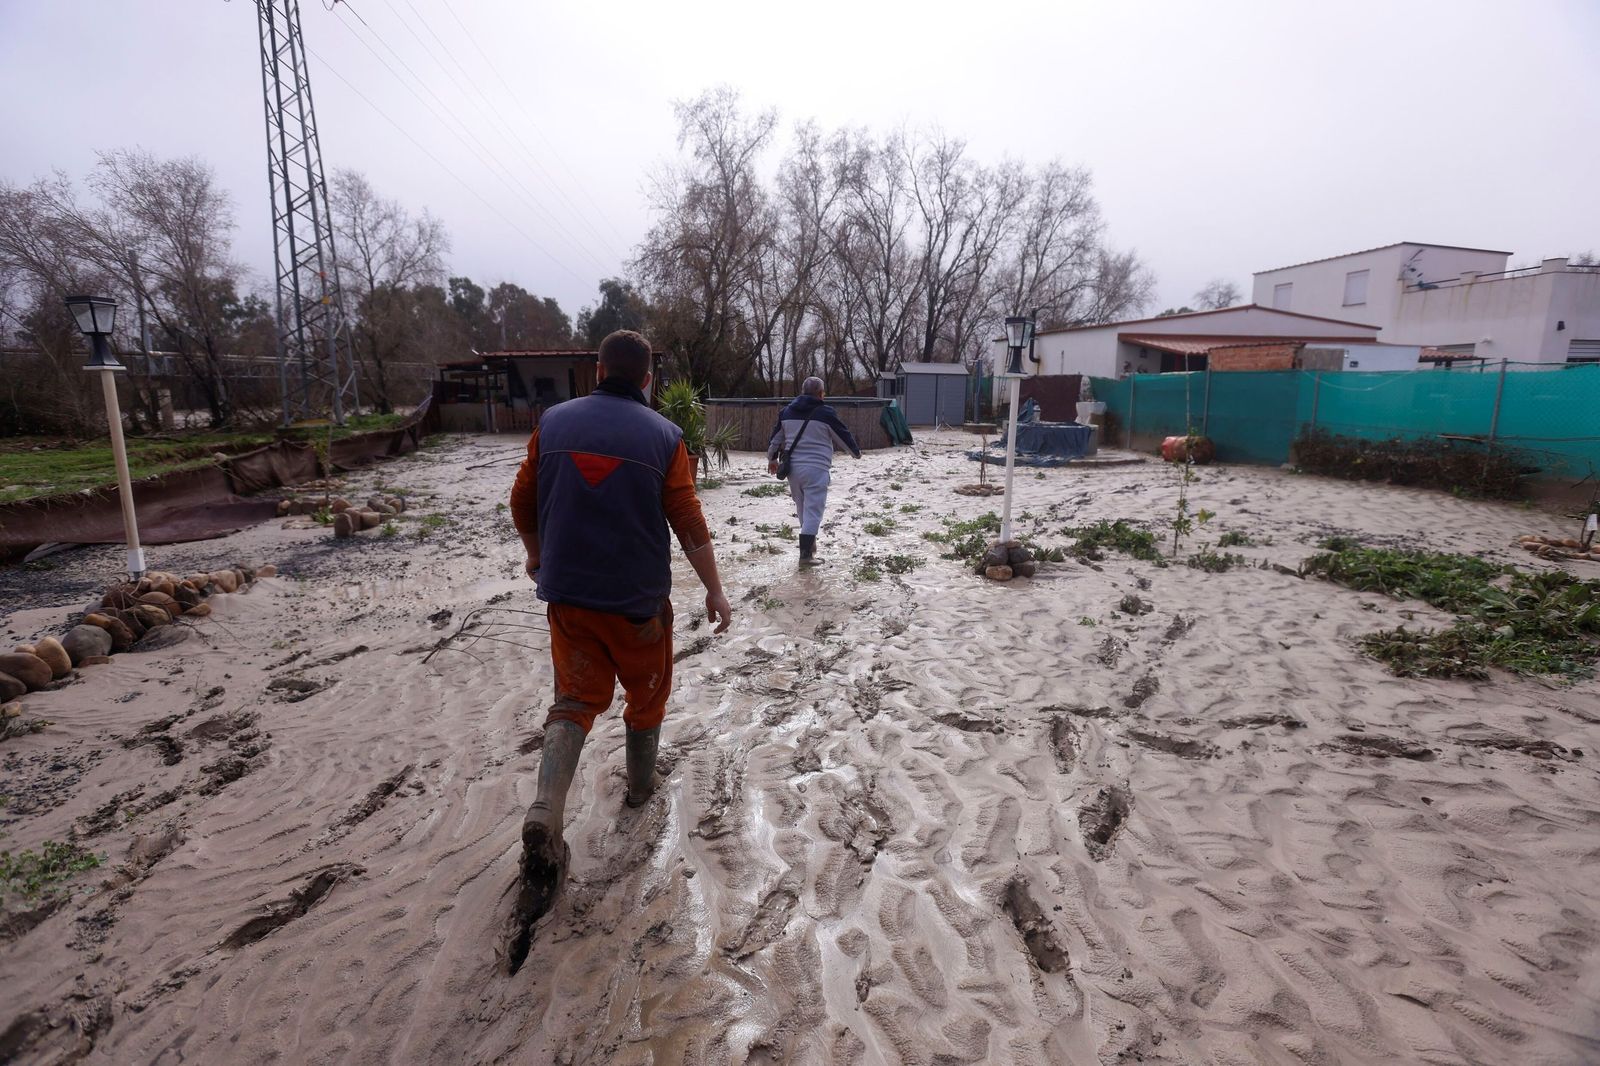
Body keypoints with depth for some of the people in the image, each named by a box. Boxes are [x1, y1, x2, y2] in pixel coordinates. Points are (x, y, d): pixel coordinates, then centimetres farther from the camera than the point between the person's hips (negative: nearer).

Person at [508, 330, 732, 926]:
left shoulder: (554, 423, 0)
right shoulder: (663, 436, -7)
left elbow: (522, 504, 6)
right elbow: (690, 525, -9)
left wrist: (537, 556, 24)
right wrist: (714, 591, 1)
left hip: (568, 593, 2)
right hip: (639, 598, -2)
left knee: (575, 699, 11)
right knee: (646, 692, 20)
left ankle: (545, 816, -7)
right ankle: (640, 785, 39)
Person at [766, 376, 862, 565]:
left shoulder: (787, 412, 10)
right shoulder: (826, 413, -6)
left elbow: (775, 438, 18)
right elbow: (843, 436, 3)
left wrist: (772, 458, 33)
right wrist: (856, 452, 21)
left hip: (793, 468, 6)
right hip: (816, 469, -6)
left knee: (802, 508, 19)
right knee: (813, 510, -4)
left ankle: (809, 544, 31)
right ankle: (806, 553, -9)